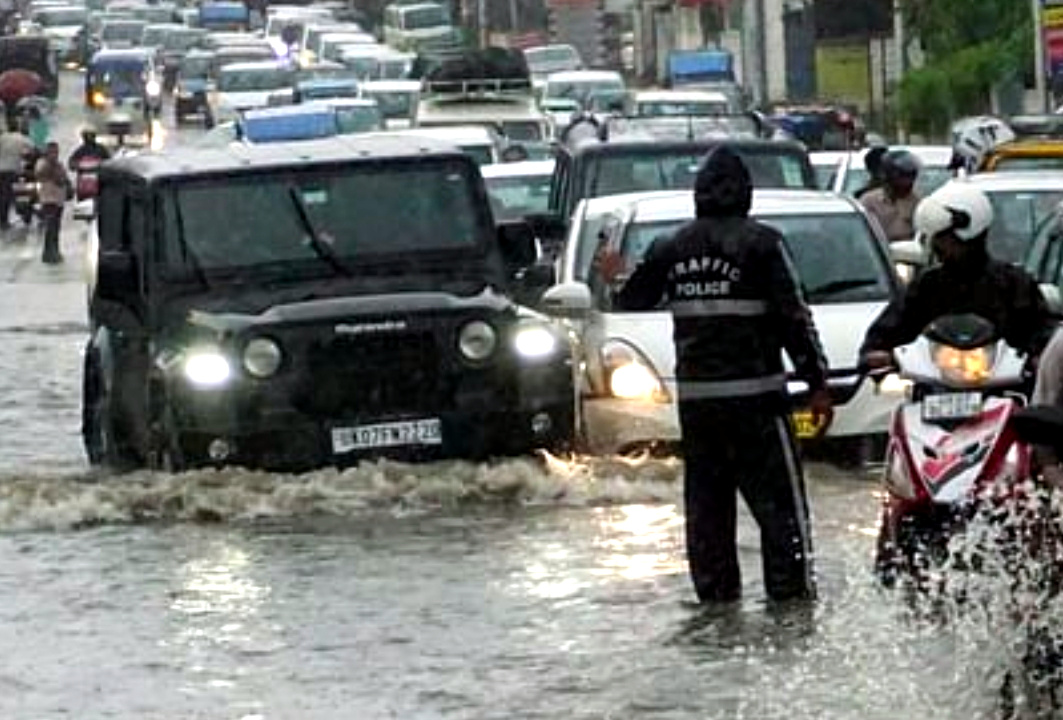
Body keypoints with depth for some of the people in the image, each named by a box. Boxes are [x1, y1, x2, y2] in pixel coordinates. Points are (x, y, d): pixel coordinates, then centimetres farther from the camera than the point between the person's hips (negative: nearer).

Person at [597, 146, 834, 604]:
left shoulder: (670, 249, 7)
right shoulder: (760, 244, -6)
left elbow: (631, 301, 20)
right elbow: (794, 318, -7)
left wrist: (615, 281, 43)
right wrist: (817, 382, -3)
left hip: (694, 396, 5)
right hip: (753, 393, -5)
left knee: (705, 501, 11)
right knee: (778, 500, -2)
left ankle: (714, 592, 11)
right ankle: (790, 591, -6)